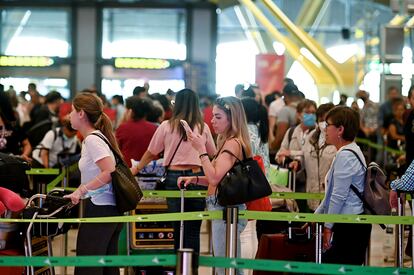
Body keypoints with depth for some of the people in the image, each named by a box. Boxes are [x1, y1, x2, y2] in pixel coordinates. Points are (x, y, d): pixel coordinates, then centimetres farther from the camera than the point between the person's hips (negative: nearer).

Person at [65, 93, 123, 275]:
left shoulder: (92, 140, -12)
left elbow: (109, 172, -21)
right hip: (111, 209, 10)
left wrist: (82, 190, -17)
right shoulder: (95, 137, 16)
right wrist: (80, 193, 14)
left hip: (99, 209, -10)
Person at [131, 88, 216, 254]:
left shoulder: (166, 126, 2)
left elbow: (151, 153, 10)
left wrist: (136, 169, 26)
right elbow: (213, 154, 17)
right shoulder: (203, 127, 4)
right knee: (193, 230, 4)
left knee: (178, 227, 7)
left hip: (174, 177, 0)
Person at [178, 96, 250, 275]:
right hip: (222, 208, 10)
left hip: (225, 208, -10)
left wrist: (201, 150, -17)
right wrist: (194, 179, 7)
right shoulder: (228, 142, 15)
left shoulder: (233, 143, -15)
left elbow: (214, 178, -22)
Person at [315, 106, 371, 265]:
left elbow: (339, 196, -18)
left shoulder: (346, 156, -16)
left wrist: (328, 227, -12)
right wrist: (316, 216, 25)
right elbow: (332, 194, 24)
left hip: (350, 226, -10)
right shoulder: (349, 152, 18)